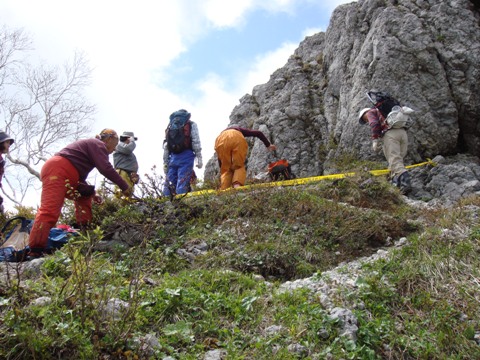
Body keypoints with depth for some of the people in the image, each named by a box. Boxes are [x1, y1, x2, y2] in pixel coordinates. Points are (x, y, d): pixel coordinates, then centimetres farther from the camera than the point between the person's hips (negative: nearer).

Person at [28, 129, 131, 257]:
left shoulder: (91, 145, 30)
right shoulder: (98, 145, 3)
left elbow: (79, 175, 31)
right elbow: (106, 169, -13)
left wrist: (92, 194, 24)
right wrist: (124, 186, -6)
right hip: (57, 171, -11)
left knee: (85, 196, 22)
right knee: (50, 210, -19)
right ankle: (35, 252, -25)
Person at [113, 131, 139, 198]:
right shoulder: (120, 145, 2)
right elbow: (128, 149, -21)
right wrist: (132, 141, -2)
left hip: (130, 177, 10)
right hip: (123, 174, -10)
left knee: (129, 195, 6)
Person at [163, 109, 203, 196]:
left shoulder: (170, 126, 23)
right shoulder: (191, 124, 12)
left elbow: (166, 146, 18)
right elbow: (196, 141, -1)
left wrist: (165, 162, 18)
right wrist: (199, 158, -4)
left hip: (173, 157, 3)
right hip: (186, 156, -3)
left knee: (169, 184, 3)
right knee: (182, 184, -10)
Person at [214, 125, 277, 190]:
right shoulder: (240, 130, 43)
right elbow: (259, 133, 32)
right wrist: (268, 145, 40)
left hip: (221, 140, 2)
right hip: (237, 138, -1)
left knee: (226, 169, 13)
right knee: (239, 167, 10)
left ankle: (224, 190, -6)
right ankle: (237, 185, -14)